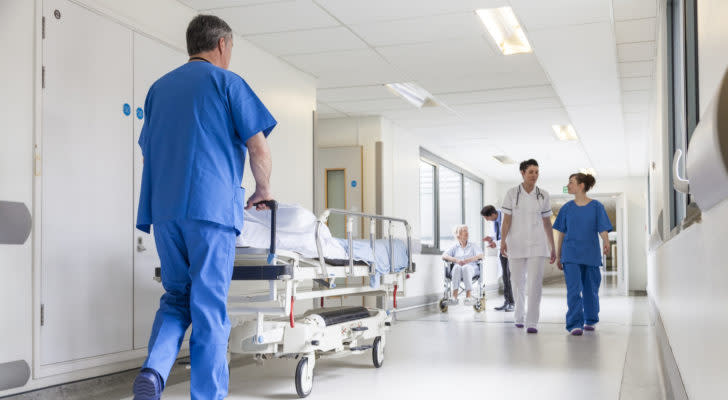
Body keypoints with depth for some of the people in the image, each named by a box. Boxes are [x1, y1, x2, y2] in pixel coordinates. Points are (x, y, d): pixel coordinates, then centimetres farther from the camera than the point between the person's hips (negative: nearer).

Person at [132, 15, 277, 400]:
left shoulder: (159, 87, 20)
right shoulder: (227, 82, 4)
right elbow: (258, 148, -2)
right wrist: (263, 190, 13)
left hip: (164, 210, 5)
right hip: (213, 208, -5)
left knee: (176, 297, 15)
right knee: (210, 307, -1)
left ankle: (154, 368, -8)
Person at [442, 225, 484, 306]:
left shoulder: (472, 247, 23)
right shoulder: (455, 248, 23)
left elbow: (481, 255, 4)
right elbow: (444, 256, 7)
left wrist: (469, 260, -13)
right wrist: (456, 260, -11)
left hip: (470, 268, -1)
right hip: (457, 270, 1)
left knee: (466, 268, -37)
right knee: (457, 267, -36)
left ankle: (468, 297, -49)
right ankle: (454, 296, -47)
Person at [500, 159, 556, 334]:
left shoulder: (543, 195, 5)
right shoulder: (512, 193, 0)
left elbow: (547, 223, 9)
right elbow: (506, 219, -5)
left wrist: (553, 248, 8)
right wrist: (502, 241, -18)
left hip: (537, 245, 0)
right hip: (517, 244, 0)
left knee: (535, 282, -12)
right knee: (518, 283, 9)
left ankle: (532, 323, -12)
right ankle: (519, 315, 31)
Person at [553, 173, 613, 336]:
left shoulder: (596, 207, 0)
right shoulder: (567, 208, 6)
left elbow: (603, 230, -7)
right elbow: (561, 233, 11)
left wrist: (606, 242, -28)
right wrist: (558, 256, 12)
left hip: (591, 255, 0)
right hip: (571, 256, 0)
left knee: (590, 290, 9)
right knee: (574, 290, -11)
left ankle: (590, 320, 29)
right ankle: (574, 324, -12)